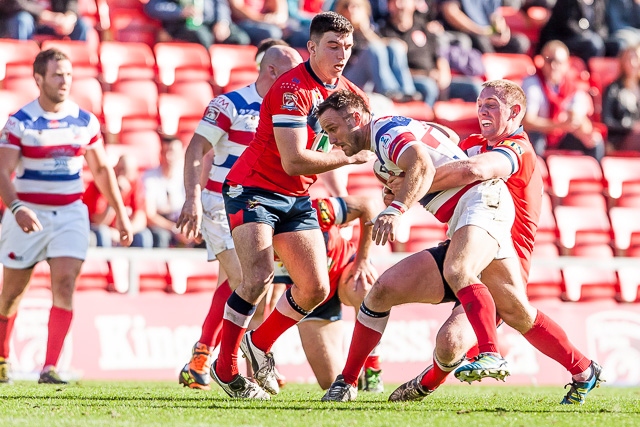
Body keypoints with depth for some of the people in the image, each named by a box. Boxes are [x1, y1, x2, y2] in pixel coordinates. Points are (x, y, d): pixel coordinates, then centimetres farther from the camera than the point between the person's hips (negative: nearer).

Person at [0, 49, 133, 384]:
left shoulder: (86, 122, 4)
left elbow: (102, 170, 15)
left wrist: (121, 214, 13)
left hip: (70, 215, 2)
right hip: (28, 215, -2)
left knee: (65, 284, -15)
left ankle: (50, 368, -17)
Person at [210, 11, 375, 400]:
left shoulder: (348, 92, 3)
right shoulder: (292, 89, -22)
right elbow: (294, 161, -28)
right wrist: (349, 157, -21)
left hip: (297, 199, 8)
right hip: (253, 189, -8)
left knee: (316, 288, 2)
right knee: (259, 277, -24)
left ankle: (260, 343, 24)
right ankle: (226, 367, -11)